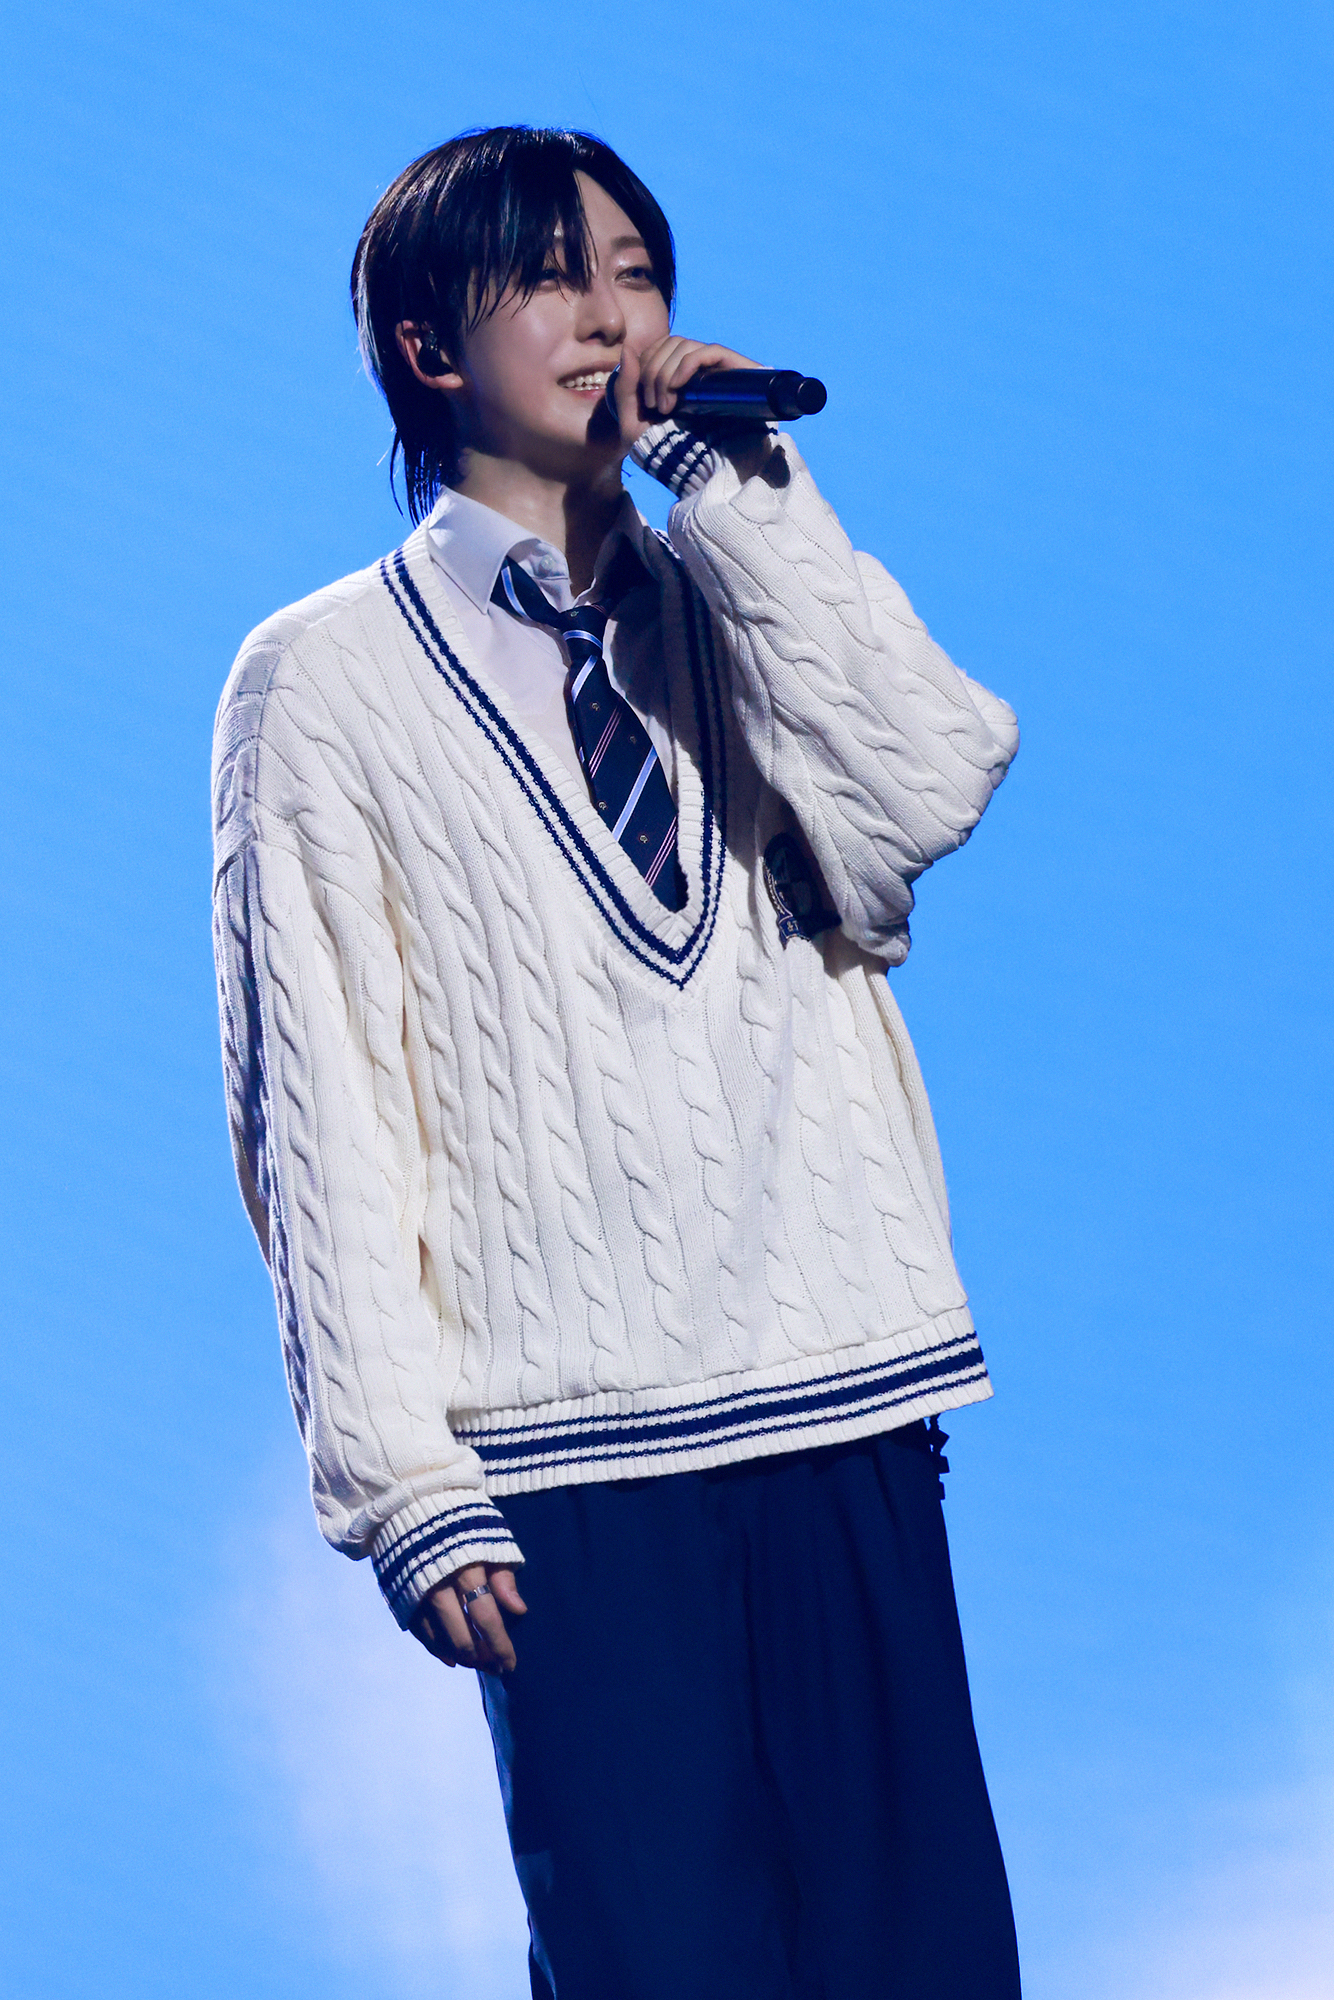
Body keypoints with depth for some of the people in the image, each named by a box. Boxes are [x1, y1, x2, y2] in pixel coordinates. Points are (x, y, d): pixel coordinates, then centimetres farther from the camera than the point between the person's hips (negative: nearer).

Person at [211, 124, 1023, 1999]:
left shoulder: (746, 613, 17)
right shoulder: (326, 681, 7)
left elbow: (925, 795, -4)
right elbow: (315, 1103, 1)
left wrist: (745, 491, -3)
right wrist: (398, 1477, -7)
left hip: (847, 1412, 3)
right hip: (569, 1457, -3)